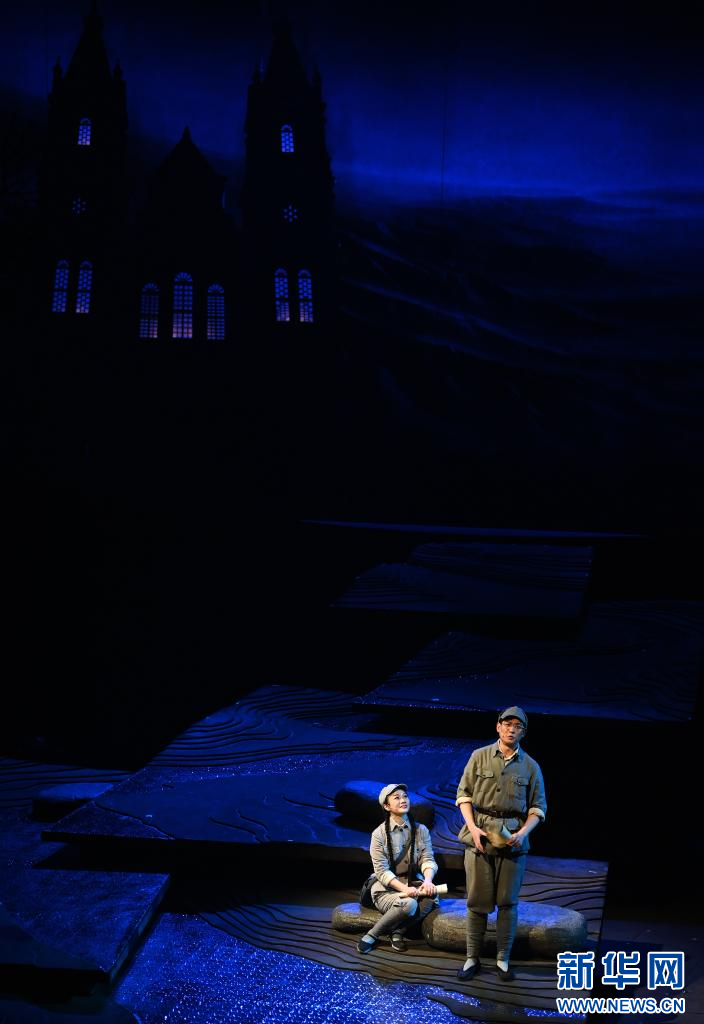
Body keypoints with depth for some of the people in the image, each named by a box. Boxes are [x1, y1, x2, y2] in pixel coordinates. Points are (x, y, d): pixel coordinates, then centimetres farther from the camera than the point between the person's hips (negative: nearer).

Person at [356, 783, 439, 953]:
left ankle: (398, 931, -12)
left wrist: (428, 880, -27)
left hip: (413, 885, 3)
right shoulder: (379, 834, -6)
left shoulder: (421, 830, 5)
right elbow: (382, 871, -11)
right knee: (408, 904, -35)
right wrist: (404, 889, -27)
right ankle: (372, 935, -14)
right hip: (386, 890, -3)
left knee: (431, 895, -31)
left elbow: (428, 860, -4)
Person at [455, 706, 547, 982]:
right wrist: (472, 827, -9)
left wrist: (523, 832, -9)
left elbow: (538, 807, 7)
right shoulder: (479, 757, 3)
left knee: (508, 902, 4)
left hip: (513, 840, 1)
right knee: (477, 901, 2)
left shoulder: (531, 767, 6)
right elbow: (464, 794, 4)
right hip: (480, 836, -1)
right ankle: (472, 959, 11)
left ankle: (503, 960, 14)